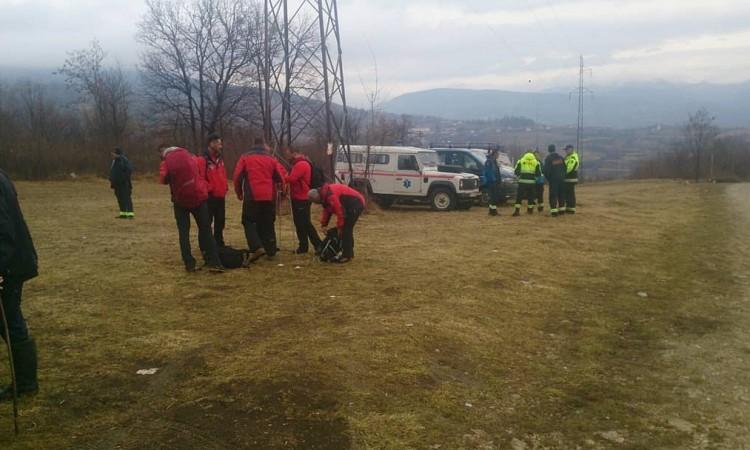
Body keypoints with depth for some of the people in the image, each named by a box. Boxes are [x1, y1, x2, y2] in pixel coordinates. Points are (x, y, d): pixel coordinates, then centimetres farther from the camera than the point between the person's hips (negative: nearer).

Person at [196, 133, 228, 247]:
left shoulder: (220, 159, 13)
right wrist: (209, 190, -17)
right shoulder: (203, 160, -13)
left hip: (221, 197, 8)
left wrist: (225, 187, 8)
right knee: (207, 222, 0)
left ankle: (219, 243, 26)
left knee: (220, 222, 15)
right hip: (209, 197, -8)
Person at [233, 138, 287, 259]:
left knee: (249, 222, 8)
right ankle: (271, 252, 8)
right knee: (268, 225, 12)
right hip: (269, 197, 2)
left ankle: (255, 248, -10)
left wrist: (239, 192, 11)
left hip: (252, 196, -2)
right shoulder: (271, 159, 8)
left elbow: (237, 176, -2)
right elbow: (282, 176, 5)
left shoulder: (245, 158, 3)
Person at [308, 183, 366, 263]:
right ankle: (349, 253, 23)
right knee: (347, 230, 15)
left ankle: (346, 255, -7)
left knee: (346, 229, -10)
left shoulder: (330, 195, -25)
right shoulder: (324, 194, 10)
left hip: (355, 204, -11)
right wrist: (324, 225, 11)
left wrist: (339, 227, -15)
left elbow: (339, 211, -24)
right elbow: (327, 211, 17)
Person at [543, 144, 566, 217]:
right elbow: (565, 168, 10)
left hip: (553, 179, -5)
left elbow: (546, 170, -11)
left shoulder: (548, 158, -9)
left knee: (553, 195, -5)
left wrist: (548, 178, 3)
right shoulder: (560, 157, 7)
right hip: (561, 179, 5)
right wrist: (563, 176, 16)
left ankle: (554, 210, -11)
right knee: (561, 195, 14)